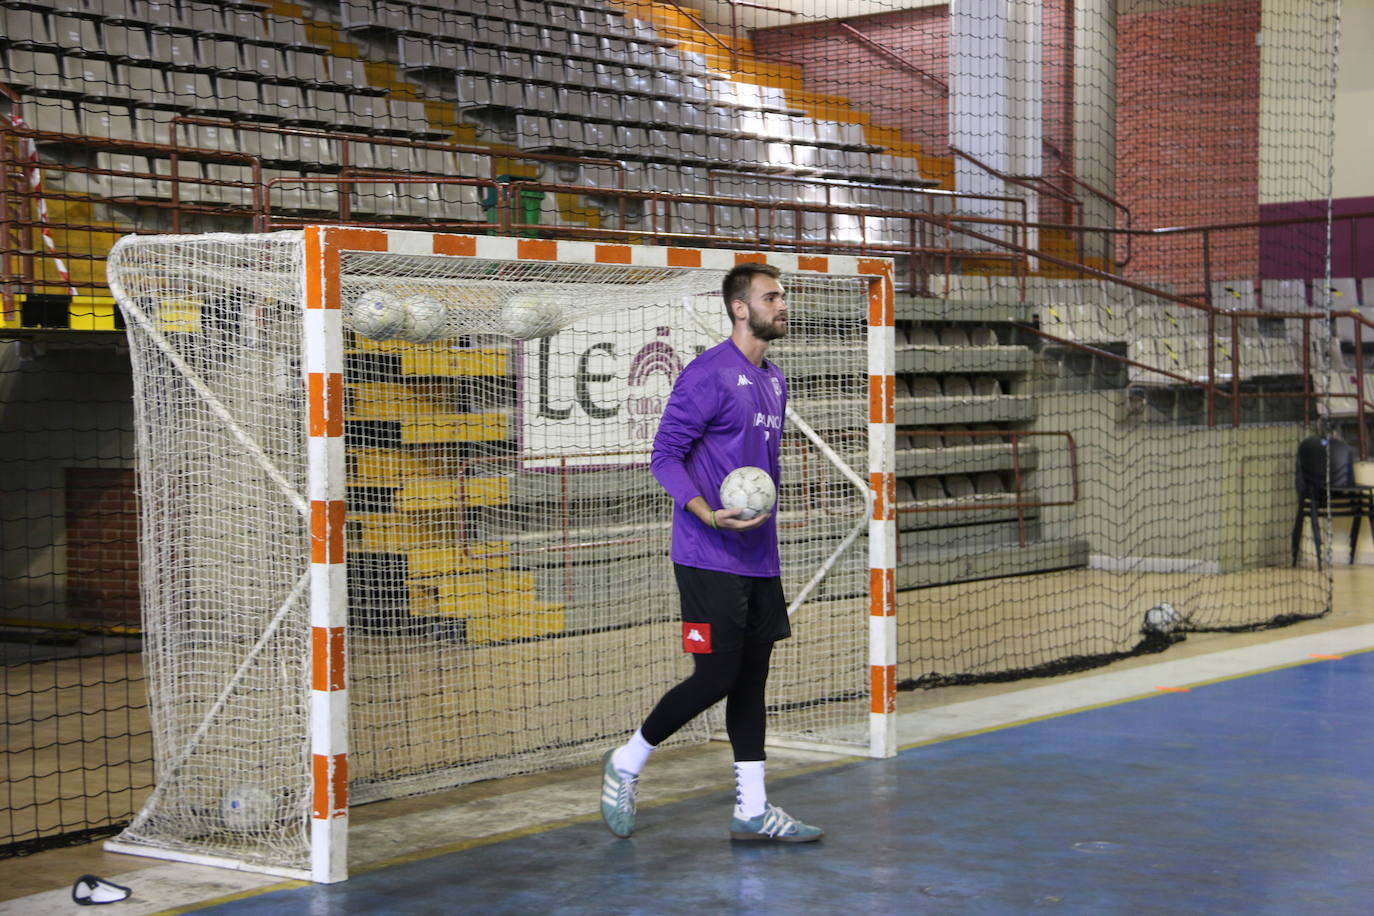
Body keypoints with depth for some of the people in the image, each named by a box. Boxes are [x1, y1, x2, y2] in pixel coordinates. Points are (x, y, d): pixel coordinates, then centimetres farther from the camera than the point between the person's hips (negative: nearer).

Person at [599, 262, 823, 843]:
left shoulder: (773, 381, 15)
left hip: (759, 560, 8)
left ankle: (752, 808, 13)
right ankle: (626, 764, 12)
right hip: (709, 559, -8)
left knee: (751, 678, 8)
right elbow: (665, 455, -13)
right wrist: (707, 513, -25)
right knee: (715, 677, -8)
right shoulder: (709, 374, -12)